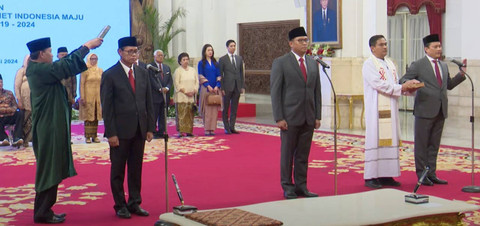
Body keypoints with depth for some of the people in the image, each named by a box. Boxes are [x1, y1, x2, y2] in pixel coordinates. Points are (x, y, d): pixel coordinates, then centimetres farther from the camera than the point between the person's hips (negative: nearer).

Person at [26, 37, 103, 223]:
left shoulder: (38, 69, 12)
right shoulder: (40, 70, -17)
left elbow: (65, 65, 19)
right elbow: (67, 66, -20)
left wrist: (84, 49, 15)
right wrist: (87, 46, -10)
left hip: (49, 128, 10)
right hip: (49, 129, -10)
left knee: (51, 170, 15)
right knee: (49, 169, -3)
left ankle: (44, 210, 22)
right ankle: (42, 213, 4)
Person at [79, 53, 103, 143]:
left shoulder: (100, 71, 11)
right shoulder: (85, 70, -3)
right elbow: (81, 85, -5)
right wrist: (82, 97, -12)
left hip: (98, 97, 4)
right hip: (88, 96, -4)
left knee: (96, 116, 3)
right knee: (88, 116, -4)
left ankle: (94, 136, 8)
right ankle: (87, 137, 0)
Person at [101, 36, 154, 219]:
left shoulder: (143, 73, 10)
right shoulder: (110, 75, -5)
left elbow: (149, 103, 12)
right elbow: (106, 107, -8)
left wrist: (150, 128, 5)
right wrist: (111, 133, -12)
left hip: (139, 130, 5)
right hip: (120, 131, -4)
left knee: (136, 169, 11)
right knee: (118, 171, 5)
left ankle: (134, 203, 21)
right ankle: (120, 206, 15)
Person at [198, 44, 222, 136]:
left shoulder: (215, 63, 14)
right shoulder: (201, 63, 4)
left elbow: (219, 76, 10)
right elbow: (201, 76, -2)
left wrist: (217, 86, -6)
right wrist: (208, 86, -13)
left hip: (215, 89, 3)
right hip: (206, 89, -3)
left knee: (214, 109, -1)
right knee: (207, 109, -5)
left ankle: (212, 128, 2)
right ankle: (207, 129, -3)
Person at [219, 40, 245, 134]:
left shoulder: (239, 58, 12)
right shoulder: (222, 59, -1)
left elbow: (241, 73, 14)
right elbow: (220, 75, -3)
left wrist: (243, 86, 6)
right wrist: (221, 88, -10)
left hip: (237, 87, 4)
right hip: (227, 87, -4)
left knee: (234, 108, 6)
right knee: (225, 109, 2)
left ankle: (232, 127, 12)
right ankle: (227, 128, 9)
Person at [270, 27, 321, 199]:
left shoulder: (313, 64, 12)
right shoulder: (280, 63, -4)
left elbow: (317, 91, 14)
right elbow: (275, 92, -7)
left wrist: (318, 116, 7)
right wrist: (279, 118, -12)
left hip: (308, 118, 5)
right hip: (290, 117, -5)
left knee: (303, 154, 9)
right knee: (287, 153, 4)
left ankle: (301, 186, 18)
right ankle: (287, 187, 14)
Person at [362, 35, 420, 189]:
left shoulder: (390, 64, 18)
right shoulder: (369, 64, -6)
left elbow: (395, 84, 17)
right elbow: (378, 84, -17)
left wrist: (408, 88, -3)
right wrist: (401, 88, -17)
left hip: (390, 109, 8)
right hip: (376, 109, -8)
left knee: (389, 140, 7)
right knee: (375, 140, -7)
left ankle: (386, 175, 12)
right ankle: (370, 177, -3)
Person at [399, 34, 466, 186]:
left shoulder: (444, 66, 16)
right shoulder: (418, 65, -4)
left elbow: (449, 85, 22)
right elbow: (403, 81, -5)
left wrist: (461, 74, 9)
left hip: (440, 111, 6)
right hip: (425, 110, -6)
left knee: (434, 145, 12)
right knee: (422, 144, 1)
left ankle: (431, 174, 19)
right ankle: (422, 175, 9)